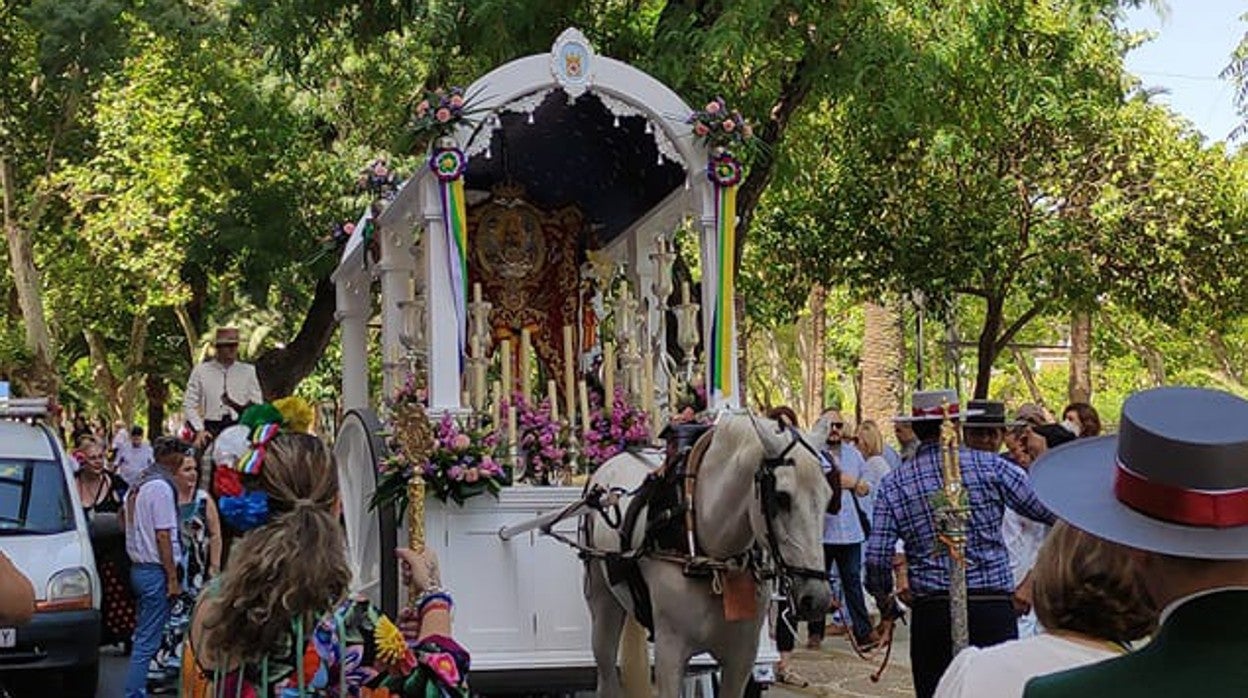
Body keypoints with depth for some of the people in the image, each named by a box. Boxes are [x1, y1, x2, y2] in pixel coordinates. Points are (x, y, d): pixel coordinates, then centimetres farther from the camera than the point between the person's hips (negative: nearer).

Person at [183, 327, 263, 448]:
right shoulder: (200, 371, 9)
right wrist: (199, 430, -3)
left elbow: (257, 405, 12)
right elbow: (189, 405, 8)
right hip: (211, 428, 0)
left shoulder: (248, 371, 13)